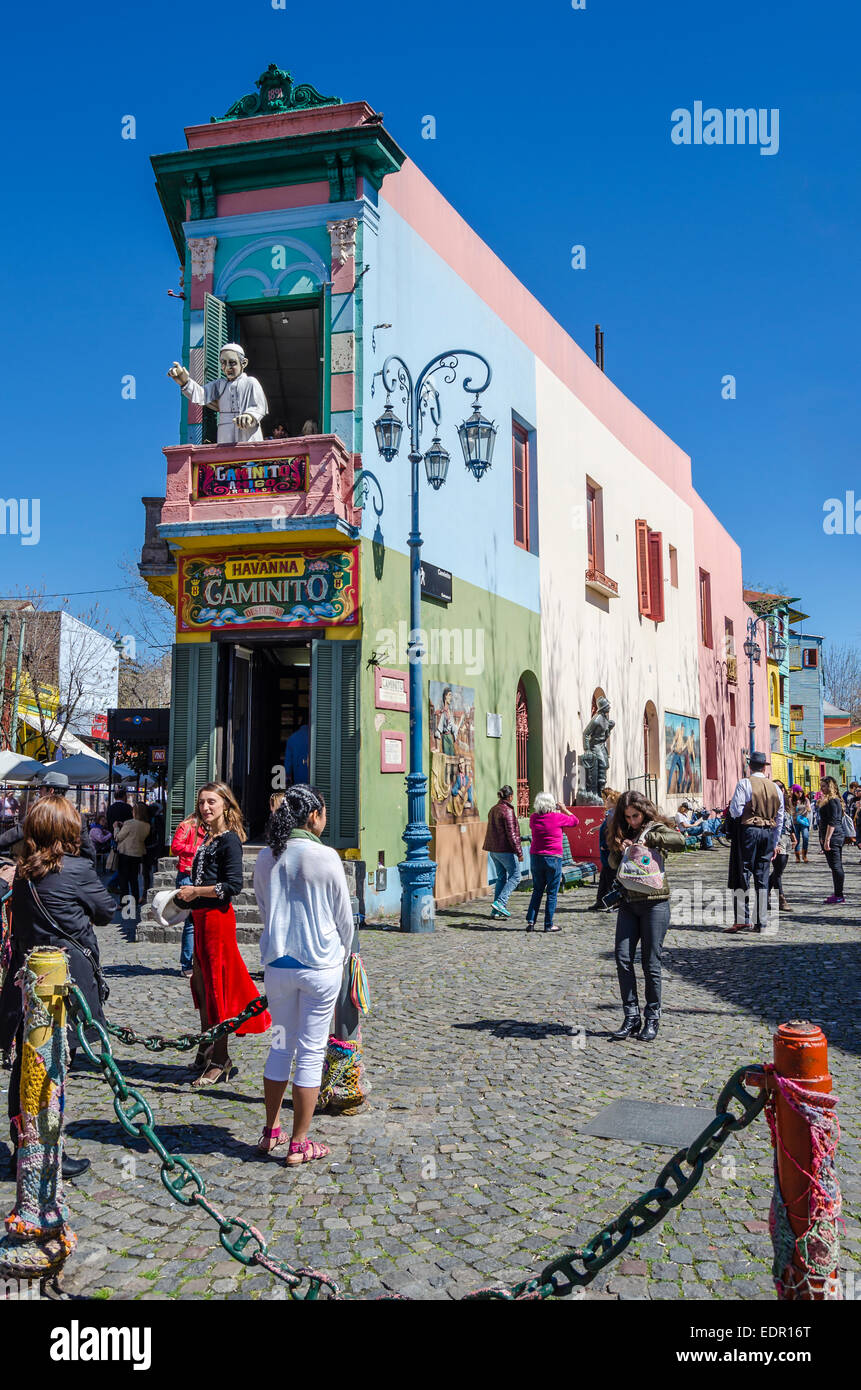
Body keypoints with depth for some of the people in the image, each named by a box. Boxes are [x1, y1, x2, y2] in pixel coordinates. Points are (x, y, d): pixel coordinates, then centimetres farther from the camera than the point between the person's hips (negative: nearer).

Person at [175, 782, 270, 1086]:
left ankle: (220, 1061, 4)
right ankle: (207, 1049, 30)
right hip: (201, 916, 9)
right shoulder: (207, 839, 14)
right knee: (201, 982, 16)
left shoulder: (229, 839, -12)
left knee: (216, 984, -4)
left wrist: (195, 891, -15)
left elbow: (233, 885, -20)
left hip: (218, 916, -9)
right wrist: (189, 893, 7)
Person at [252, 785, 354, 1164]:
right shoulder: (325, 857, -12)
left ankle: (270, 1133, 27)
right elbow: (344, 916, -4)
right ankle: (298, 1144, 10)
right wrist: (343, 956, 13)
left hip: (277, 964, 5)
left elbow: (264, 909, 11)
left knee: (281, 1045, 18)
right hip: (321, 966, -4)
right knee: (311, 1052, 4)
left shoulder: (266, 859, 1)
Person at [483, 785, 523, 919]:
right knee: (515, 876, 2)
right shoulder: (507, 811, -16)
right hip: (506, 850, -8)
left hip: (493, 850, 8)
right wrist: (519, 853, -15)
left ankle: (496, 910, 10)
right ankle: (500, 902, -11)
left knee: (501, 877, 13)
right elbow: (511, 834, -18)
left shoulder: (492, 810, 10)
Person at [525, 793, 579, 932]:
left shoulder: (534, 818, 0)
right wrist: (563, 810, 15)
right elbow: (575, 821, 5)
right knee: (552, 893, 5)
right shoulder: (557, 818, -10)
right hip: (553, 858, -4)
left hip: (536, 857, 4)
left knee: (537, 891, 15)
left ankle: (530, 921, 9)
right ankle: (548, 925, 8)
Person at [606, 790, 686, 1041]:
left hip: (654, 903, -5)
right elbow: (612, 864, 8)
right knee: (623, 959, -2)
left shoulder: (655, 828, -1)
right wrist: (620, 850, -11)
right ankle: (631, 1017, 7)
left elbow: (679, 840, -21)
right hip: (628, 903, 5)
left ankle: (652, 1019, 12)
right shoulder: (621, 833, 14)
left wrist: (647, 838, -18)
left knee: (651, 963, 1)